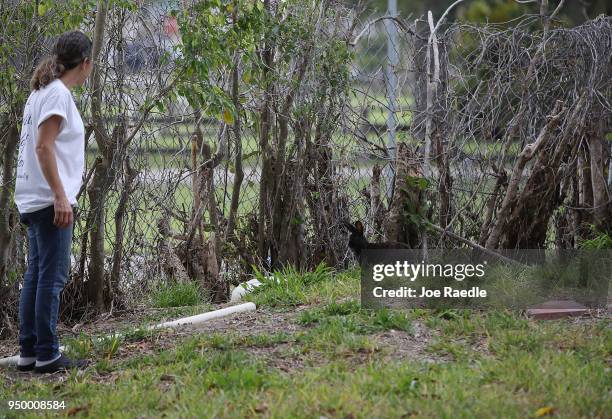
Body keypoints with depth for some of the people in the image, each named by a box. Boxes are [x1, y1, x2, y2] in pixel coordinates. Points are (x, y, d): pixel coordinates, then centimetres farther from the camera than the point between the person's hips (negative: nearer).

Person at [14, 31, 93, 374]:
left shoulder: (43, 92, 16)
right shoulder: (58, 93, -11)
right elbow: (43, 146, -19)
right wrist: (60, 196, -22)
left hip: (35, 201, 10)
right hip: (50, 200, -10)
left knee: (36, 276, 11)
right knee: (52, 277, -6)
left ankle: (29, 352, 15)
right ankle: (47, 355, -4)